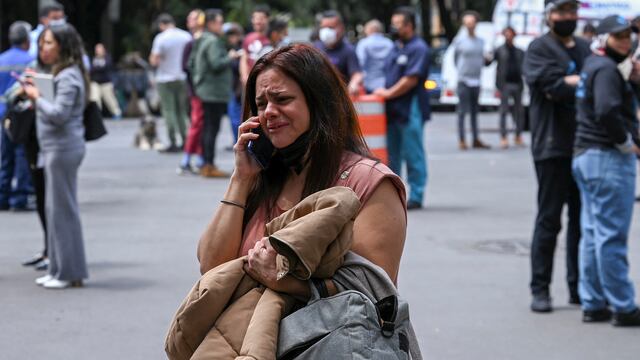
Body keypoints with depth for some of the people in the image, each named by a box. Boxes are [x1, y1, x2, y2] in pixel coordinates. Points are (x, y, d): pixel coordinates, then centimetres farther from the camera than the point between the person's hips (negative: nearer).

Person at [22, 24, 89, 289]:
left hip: (63, 148, -10)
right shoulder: (60, 74, 17)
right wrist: (35, 97, 3)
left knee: (62, 209, -5)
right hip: (56, 148, 10)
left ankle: (69, 272, 1)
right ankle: (60, 269, 19)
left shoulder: (69, 77, -15)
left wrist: (37, 98, -11)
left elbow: (59, 113, -23)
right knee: (56, 208, 13)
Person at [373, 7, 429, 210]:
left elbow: (411, 79, -17)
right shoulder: (396, 48, 18)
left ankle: (416, 197, 2)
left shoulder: (418, 48, -10)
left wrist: (389, 93, -13)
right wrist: (384, 92, 8)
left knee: (413, 155, -3)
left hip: (410, 109, -9)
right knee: (392, 154, 11)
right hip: (393, 109, 9)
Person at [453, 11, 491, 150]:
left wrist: (478, 70, 10)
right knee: (462, 111, -5)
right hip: (463, 81, -5)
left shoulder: (480, 41, 10)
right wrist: (461, 71, 9)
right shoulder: (459, 41, -3)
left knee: (474, 112, 10)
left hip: (476, 81, 5)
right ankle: (461, 141, -2)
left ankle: (476, 140, 15)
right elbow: (455, 58, 7)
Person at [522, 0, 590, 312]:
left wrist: (568, 83, -11)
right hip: (554, 146, -6)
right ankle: (540, 289, 3)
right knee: (549, 219, -2)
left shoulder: (584, 48, 17)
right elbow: (553, 85, -17)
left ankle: (578, 287, 17)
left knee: (583, 219, 9)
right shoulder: (540, 48, -3)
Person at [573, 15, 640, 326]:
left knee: (593, 233, 12)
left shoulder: (591, 65, 17)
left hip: (585, 156, 10)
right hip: (609, 159, -10)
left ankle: (593, 304, 17)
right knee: (612, 236, -6)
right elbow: (608, 112, -25)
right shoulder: (606, 68, -13)